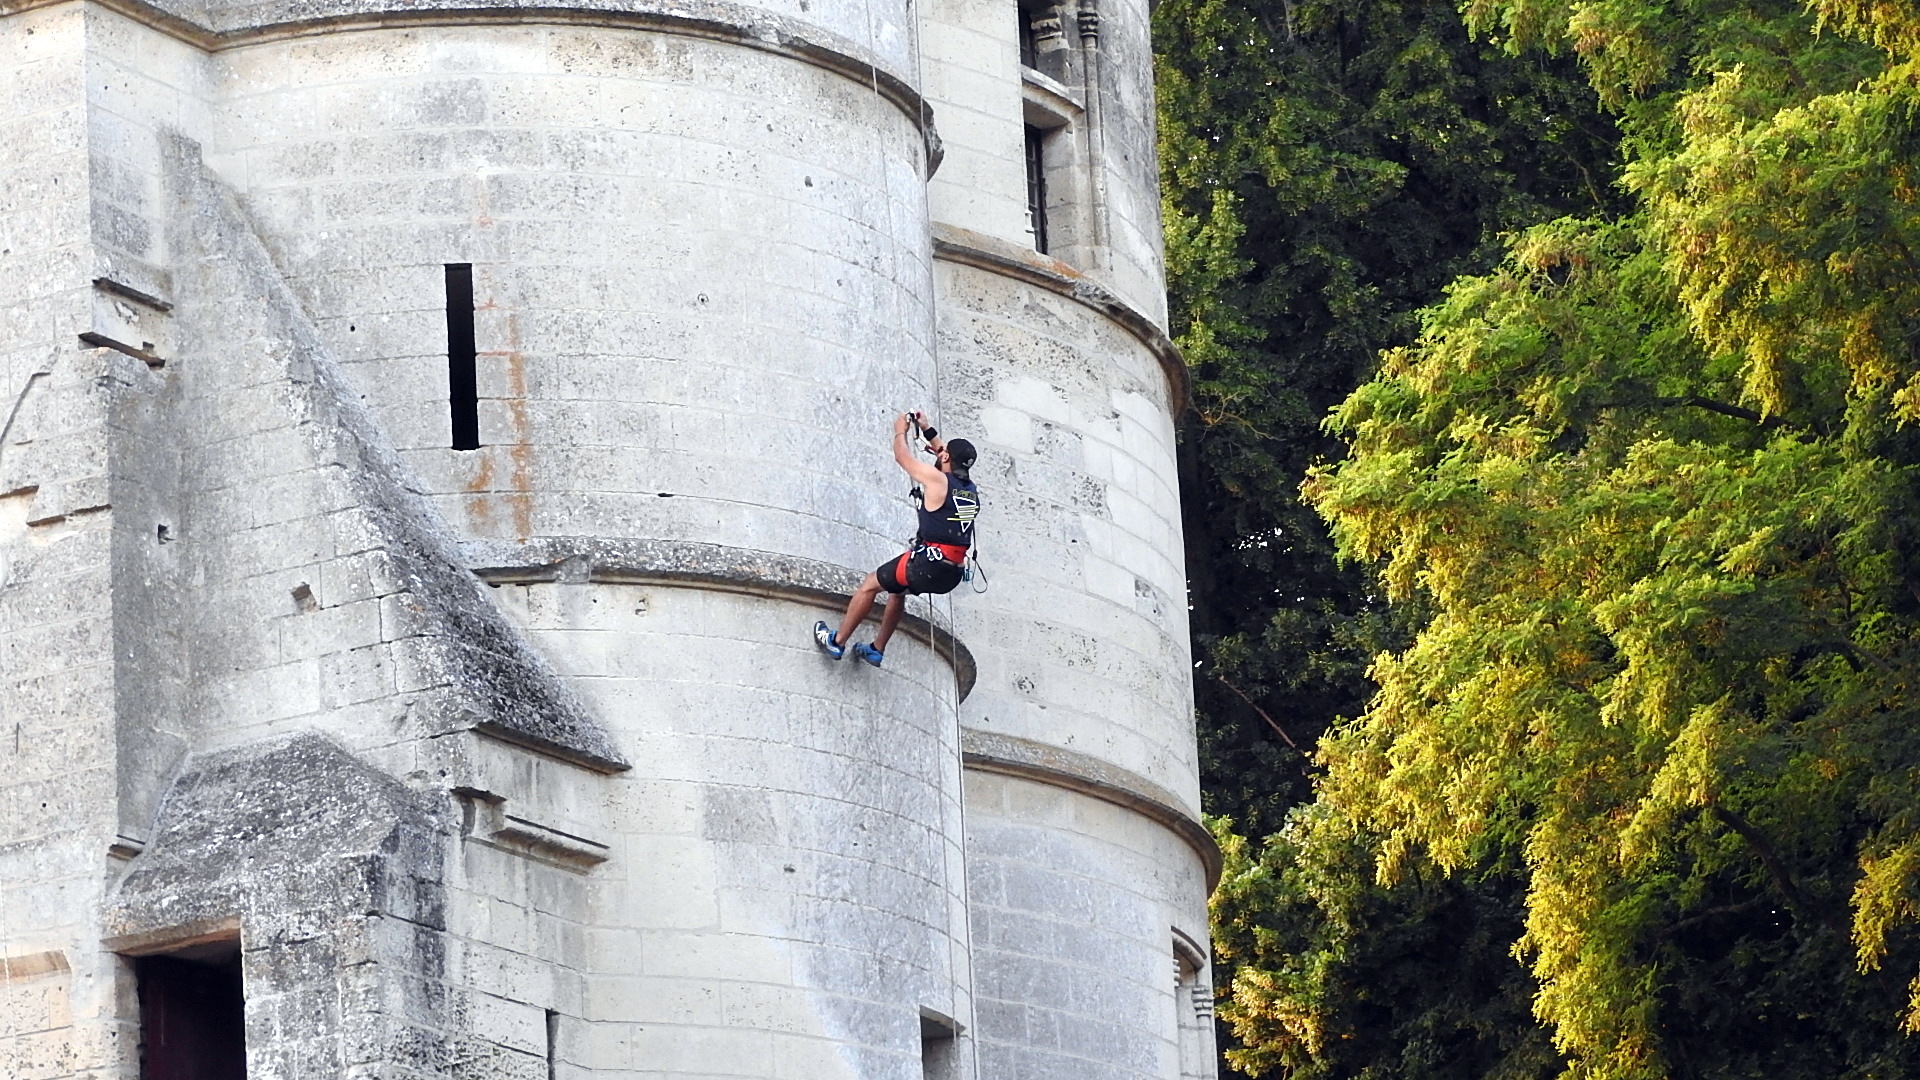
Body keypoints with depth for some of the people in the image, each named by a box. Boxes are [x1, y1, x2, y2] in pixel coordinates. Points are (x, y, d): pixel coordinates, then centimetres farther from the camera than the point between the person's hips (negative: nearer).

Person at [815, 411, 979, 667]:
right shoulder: (971, 489, 10)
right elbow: (953, 461, 31)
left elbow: (902, 456, 3)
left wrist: (900, 432, 23)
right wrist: (928, 431, 38)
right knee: (898, 589, 31)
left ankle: (837, 642, 14)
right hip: (953, 573, 7)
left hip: (928, 563, -7)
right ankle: (877, 650, 34)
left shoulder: (937, 479, -10)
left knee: (870, 585, 10)